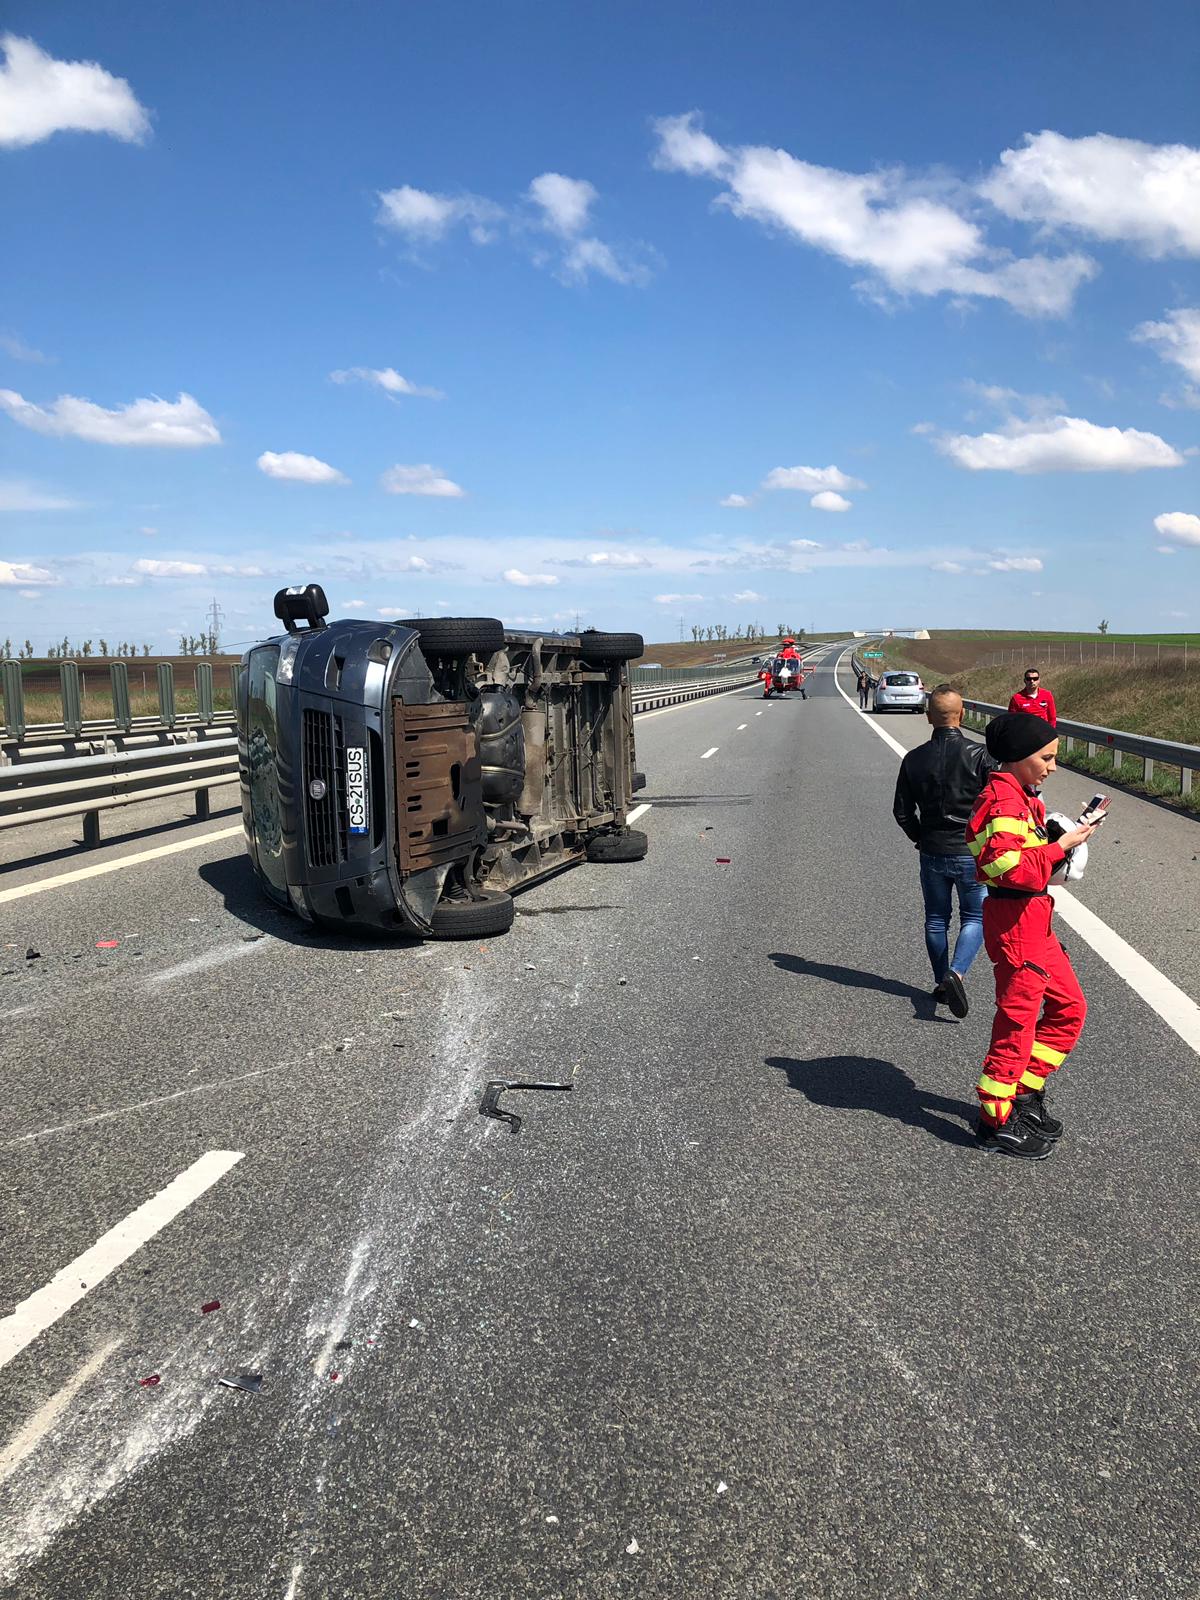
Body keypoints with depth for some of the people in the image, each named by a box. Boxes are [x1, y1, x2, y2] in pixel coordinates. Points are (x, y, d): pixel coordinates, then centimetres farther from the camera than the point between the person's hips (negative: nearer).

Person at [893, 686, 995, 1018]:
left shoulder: (914, 759, -3)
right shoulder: (979, 755, -12)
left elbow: (902, 811, 2)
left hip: (932, 853, 3)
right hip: (972, 853, -3)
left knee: (936, 919, 16)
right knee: (975, 917, 9)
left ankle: (941, 984, 23)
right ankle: (956, 973, -12)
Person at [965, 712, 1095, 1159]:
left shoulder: (1020, 797, 15)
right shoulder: (1003, 802, -18)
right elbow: (1014, 867, -27)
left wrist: (1061, 839, 7)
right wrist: (1061, 844, -18)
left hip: (1033, 918, 10)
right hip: (1014, 919, -10)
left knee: (1069, 1007, 17)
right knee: (1019, 1020, -2)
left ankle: (1024, 1094, 26)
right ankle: (998, 1122, 10)